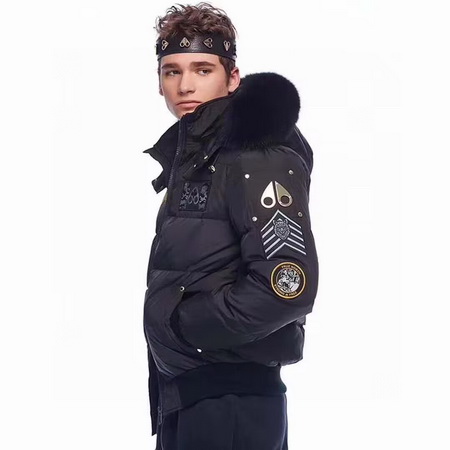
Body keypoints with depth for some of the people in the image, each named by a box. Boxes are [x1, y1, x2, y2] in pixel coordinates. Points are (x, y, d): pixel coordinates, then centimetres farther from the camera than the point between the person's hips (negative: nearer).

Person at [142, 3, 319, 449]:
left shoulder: (257, 156, -14)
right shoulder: (187, 159, 13)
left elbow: (287, 286, -24)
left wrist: (179, 324, -15)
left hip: (232, 401, -8)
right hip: (180, 394, 8)